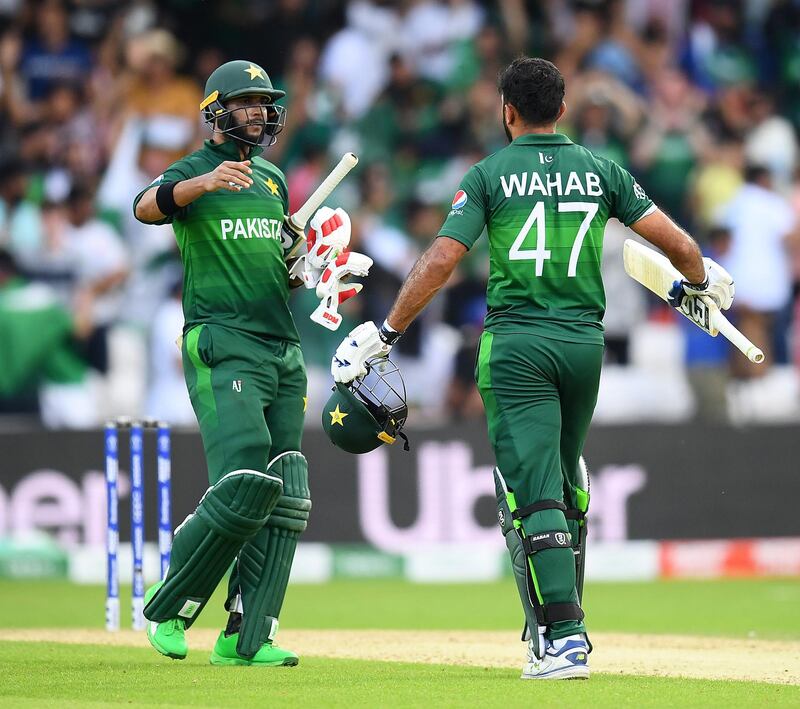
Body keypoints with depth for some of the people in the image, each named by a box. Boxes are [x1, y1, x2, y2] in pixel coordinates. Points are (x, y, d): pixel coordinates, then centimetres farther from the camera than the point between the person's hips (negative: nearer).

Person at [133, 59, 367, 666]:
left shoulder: (274, 180, 20)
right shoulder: (193, 173, -2)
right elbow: (146, 207, -25)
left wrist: (310, 269, 7)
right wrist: (205, 181, -43)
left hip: (284, 346, 8)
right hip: (222, 343, -8)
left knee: (283, 499, 1)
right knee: (244, 486, -19)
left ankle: (247, 637, 2)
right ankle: (167, 608, -4)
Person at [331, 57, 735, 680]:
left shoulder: (490, 175, -1)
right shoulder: (600, 171, 7)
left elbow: (441, 259, -11)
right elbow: (675, 241, 5)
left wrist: (385, 334, -6)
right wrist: (701, 280, 27)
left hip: (516, 344, -4)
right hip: (585, 341, 4)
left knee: (532, 495, -7)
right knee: (566, 487, 21)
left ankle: (564, 636, -19)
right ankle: (562, 623, 25)